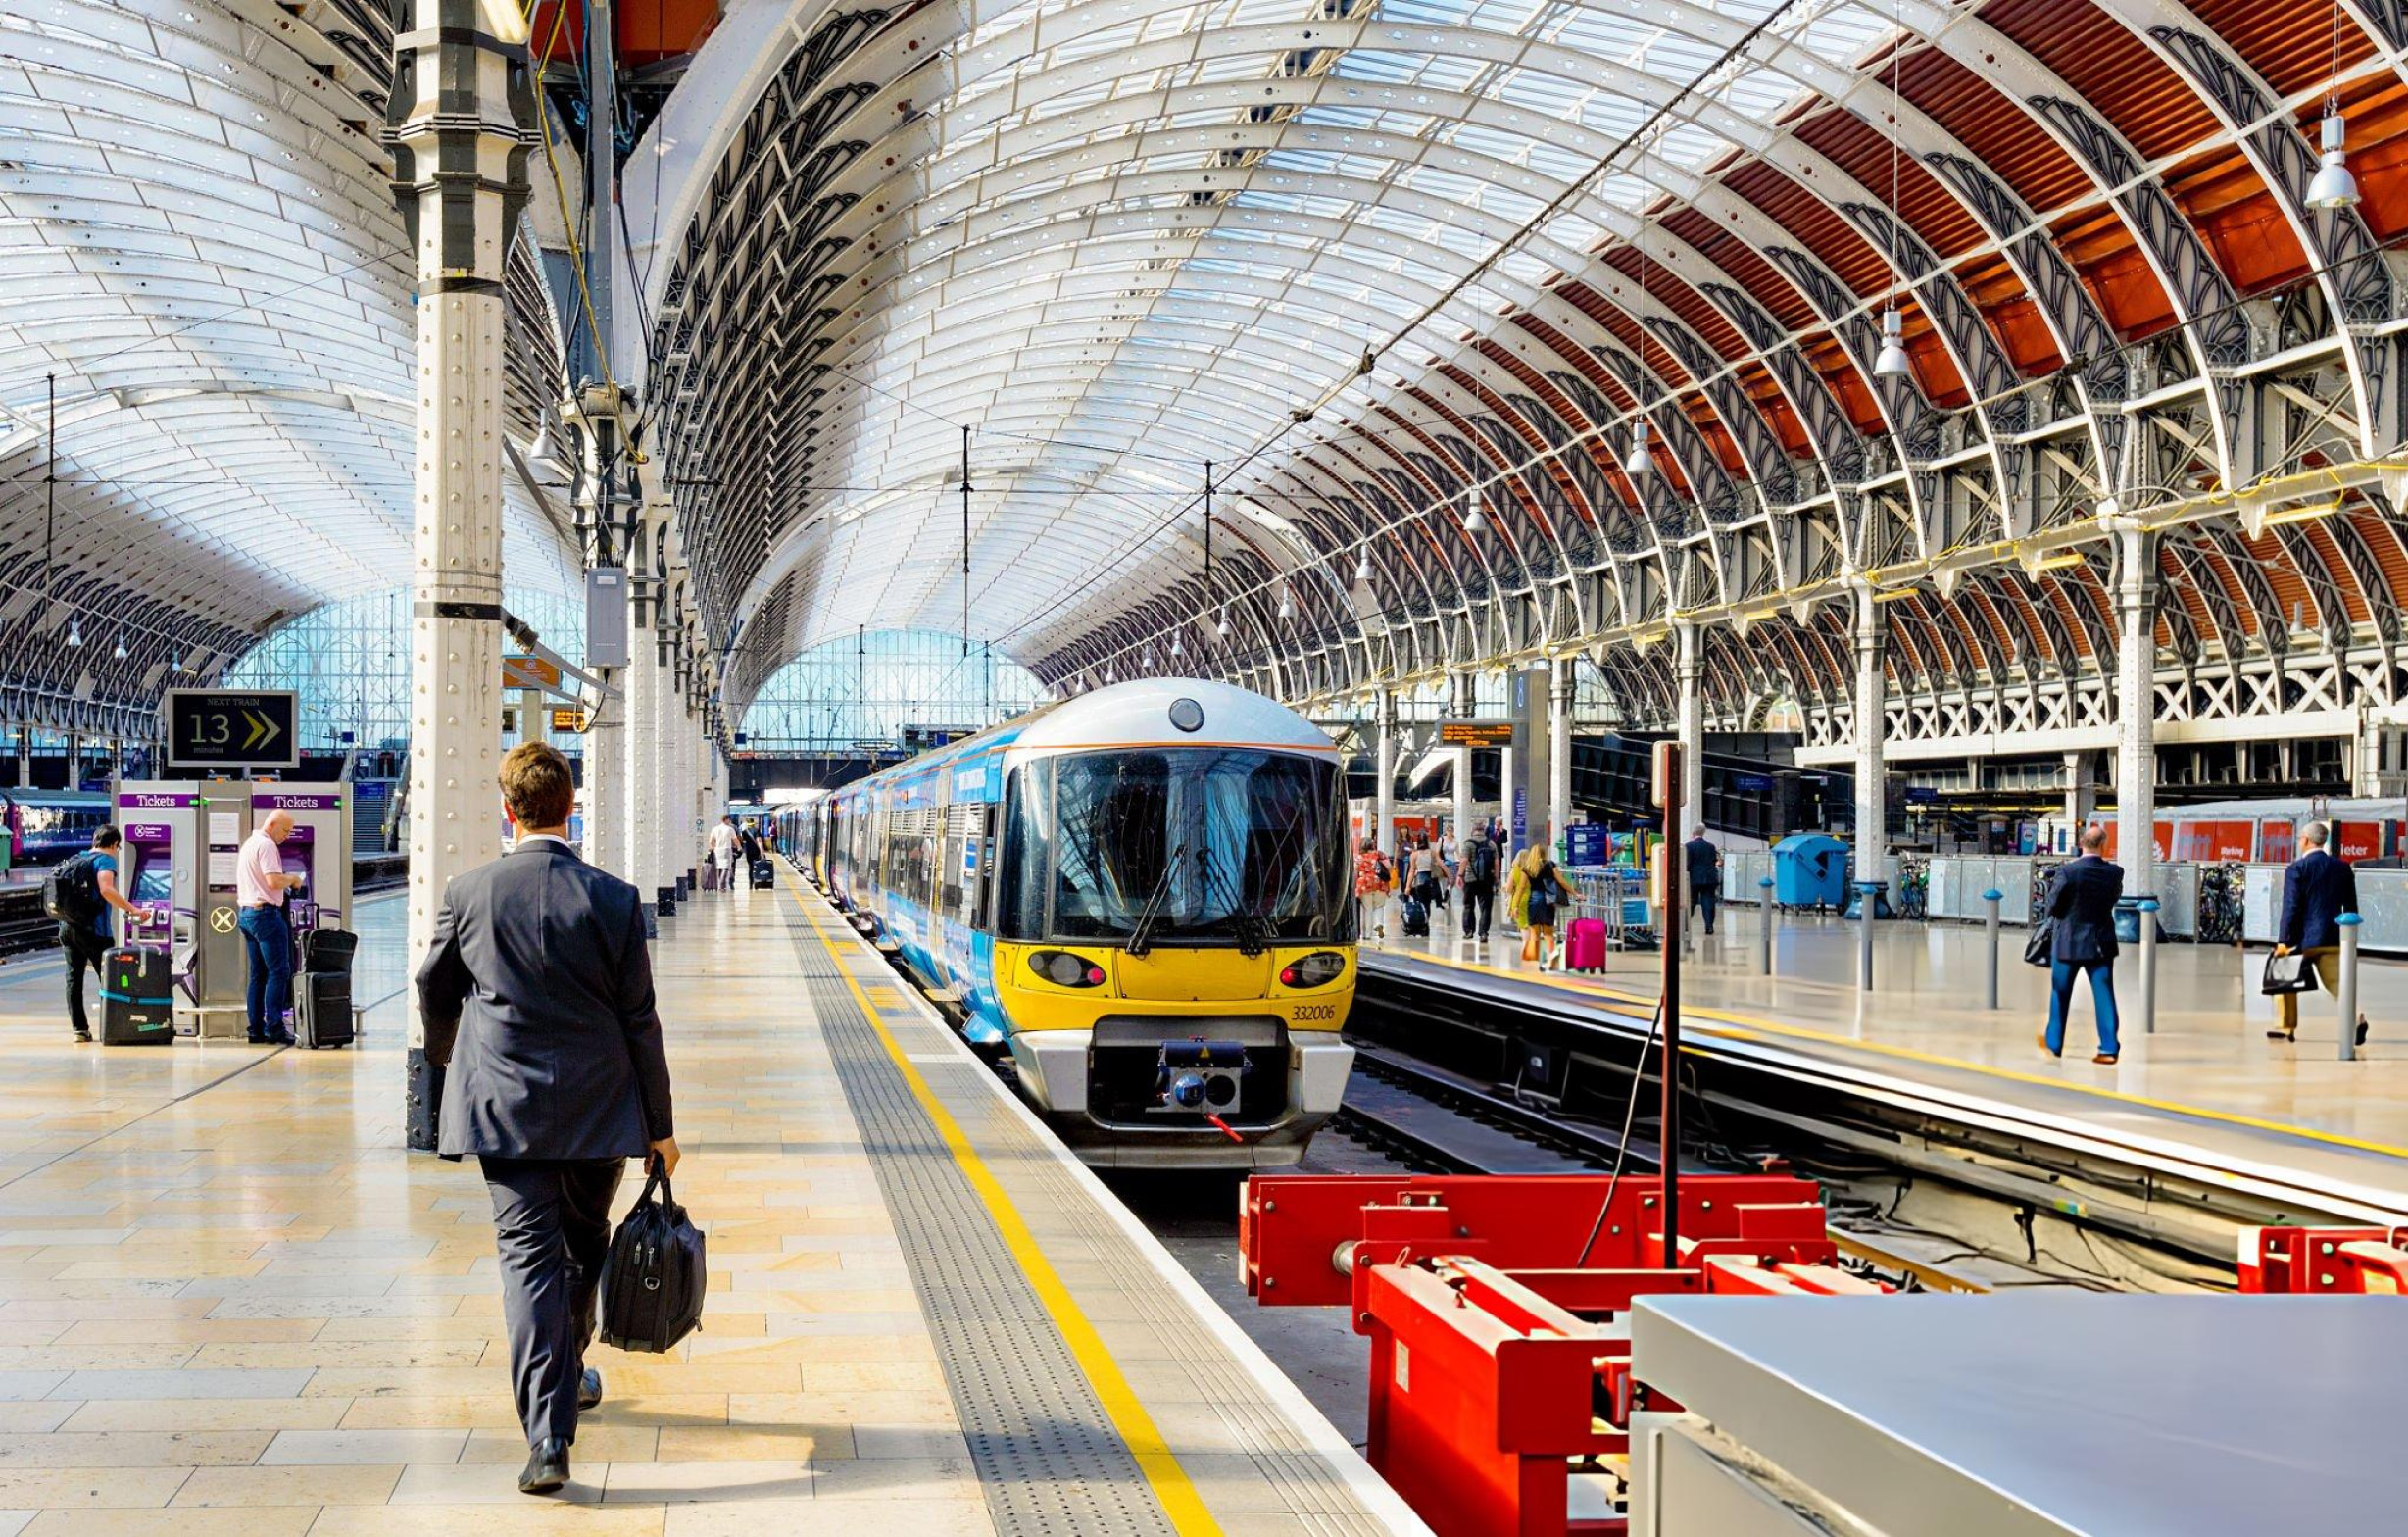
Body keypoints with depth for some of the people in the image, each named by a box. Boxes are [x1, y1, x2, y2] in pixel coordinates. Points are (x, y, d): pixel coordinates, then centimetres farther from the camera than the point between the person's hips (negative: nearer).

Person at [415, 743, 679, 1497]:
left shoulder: (469, 893, -5)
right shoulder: (614, 899, -8)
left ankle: (548, 1437, -11)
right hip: (597, 1109, 1)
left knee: (529, 1257, -2)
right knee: (585, 1243, 22)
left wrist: (445, 1056, 32)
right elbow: (639, 1020, -5)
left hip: (505, 1109, -1)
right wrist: (660, 1125, 4)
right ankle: (571, 1378, 42)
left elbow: (435, 993, 9)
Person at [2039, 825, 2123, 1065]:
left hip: (2068, 941, -2)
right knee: (2104, 995, 4)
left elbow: (2052, 908, -11)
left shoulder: (2067, 871, -17)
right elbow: (2114, 898, 9)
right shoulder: (2115, 873, -7)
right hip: (2102, 943, 2)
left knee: (2060, 994, 14)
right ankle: (2108, 1048, -1)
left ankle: (2054, 1043, 27)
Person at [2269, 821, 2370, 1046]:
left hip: (2303, 938, -4)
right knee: (2335, 981, 1)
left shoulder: (2297, 868, -8)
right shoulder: (2342, 867, 8)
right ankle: (2356, 1017, -25)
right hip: (2332, 938, 4)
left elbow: (2291, 907, -12)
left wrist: (2283, 941, -10)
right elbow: (2351, 907, 13)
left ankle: (2286, 1027, 18)